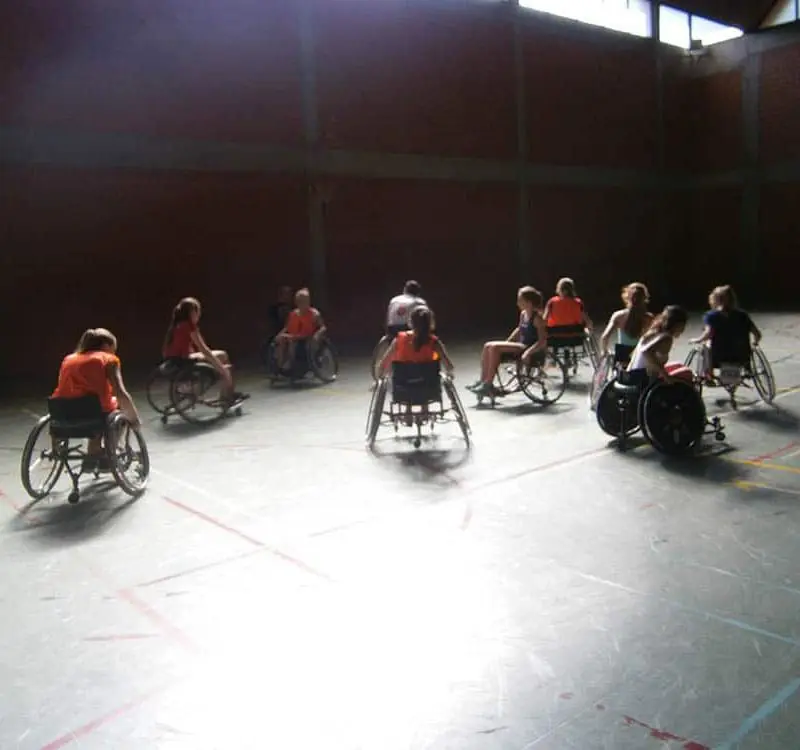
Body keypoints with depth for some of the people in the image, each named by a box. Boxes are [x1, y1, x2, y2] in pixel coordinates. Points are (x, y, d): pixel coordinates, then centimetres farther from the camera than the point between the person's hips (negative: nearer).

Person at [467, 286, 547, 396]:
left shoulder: (537, 318, -14)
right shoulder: (523, 314, 11)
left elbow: (542, 341, -20)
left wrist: (528, 352, -31)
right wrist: (506, 343, 17)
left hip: (529, 348, -9)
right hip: (521, 345, 9)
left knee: (495, 347, -23)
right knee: (488, 346, -5)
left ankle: (488, 385, -19)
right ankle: (483, 381, -5)